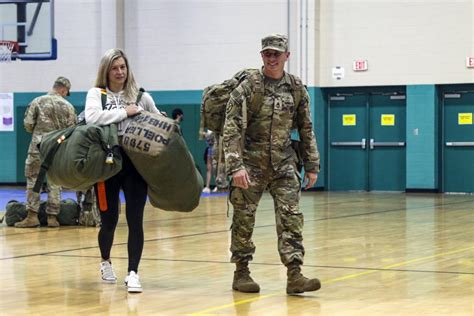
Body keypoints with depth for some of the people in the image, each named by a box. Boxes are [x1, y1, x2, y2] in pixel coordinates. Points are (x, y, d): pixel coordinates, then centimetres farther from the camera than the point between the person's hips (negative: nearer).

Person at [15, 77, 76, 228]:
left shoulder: (38, 102, -1)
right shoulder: (68, 106, 1)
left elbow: (28, 124, -3)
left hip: (38, 146, -1)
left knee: (33, 179, 5)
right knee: (55, 182, 9)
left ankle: (32, 216, 1)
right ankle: (52, 216, 10)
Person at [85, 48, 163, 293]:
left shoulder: (141, 96, 9)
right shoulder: (96, 93, 3)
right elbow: (92, 118, -17)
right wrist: (125, 112, -15)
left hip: (136, 163, 1)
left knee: (135, 220, -7)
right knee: (109, 220, 7)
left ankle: (133, 273, -3)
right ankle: (106, 261, 35)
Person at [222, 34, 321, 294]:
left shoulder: (297, 89, 4)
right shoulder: (247, 87, -7)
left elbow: (306, 130, 12)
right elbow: (231, 129, -11)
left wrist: (312, 165, 9)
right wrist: (235, 166, -19)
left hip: (284, 164, 3)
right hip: (251, 163, -2)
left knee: (291, 217, -6)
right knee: (244, 218, 4)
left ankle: (294, 275, -7)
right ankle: (241, 273, 17)